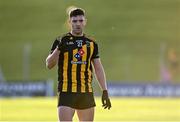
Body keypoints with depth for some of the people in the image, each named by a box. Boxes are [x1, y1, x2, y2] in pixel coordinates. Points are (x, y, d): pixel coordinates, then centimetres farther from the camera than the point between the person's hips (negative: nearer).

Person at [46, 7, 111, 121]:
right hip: (66, 92, -4)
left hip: (86, 93, 4)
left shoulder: (91, 43, 12)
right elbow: (49, 64, -5)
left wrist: (105, 91, 7)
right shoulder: (61, 41, 1)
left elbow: (98, 68, 14)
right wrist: (58, 49, -22)